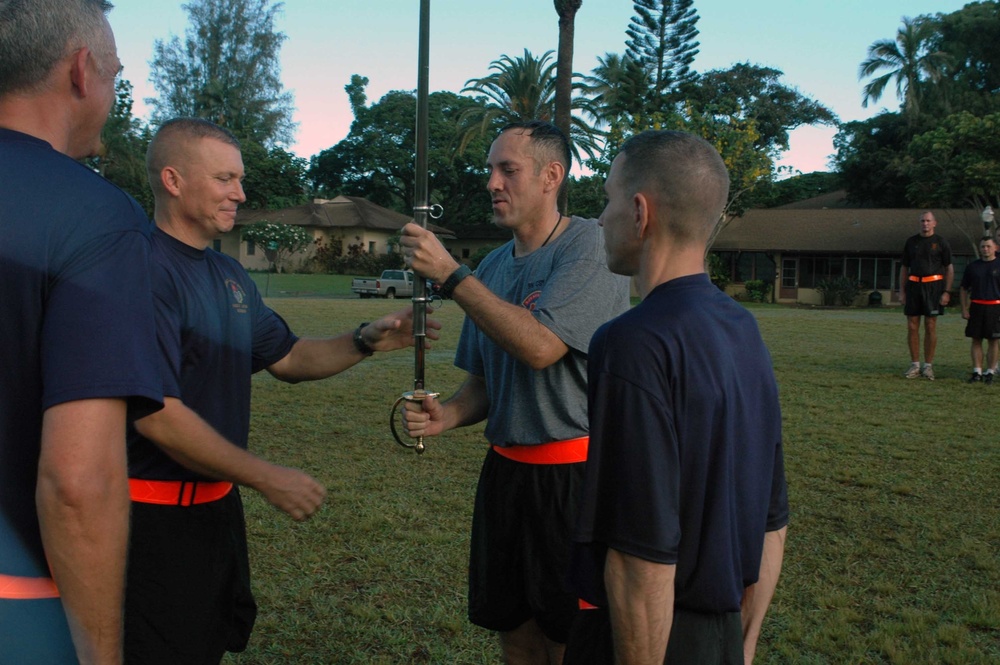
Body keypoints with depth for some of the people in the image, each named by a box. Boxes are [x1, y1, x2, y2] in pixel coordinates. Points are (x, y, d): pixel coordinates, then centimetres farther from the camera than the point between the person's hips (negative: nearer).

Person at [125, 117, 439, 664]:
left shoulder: (229, 274, 10)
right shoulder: (145, 270, -20)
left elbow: (287, 359, 16)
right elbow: (156, 414, -25)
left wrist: (367, 341, -1)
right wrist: (266, 478, -19)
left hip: (217, 500, 9)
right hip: (158, 515, -9)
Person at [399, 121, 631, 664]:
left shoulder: (589, 246, -11)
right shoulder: (493, 266, 9)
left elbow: (540, 346, -25)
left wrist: (449, 274, -20)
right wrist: (447, 415, -5)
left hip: (574, 476, -6)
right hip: (505, 471, 6)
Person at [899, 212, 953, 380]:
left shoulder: (941, 242, 3)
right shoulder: (911, 242, 11)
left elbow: (949, 269, 2)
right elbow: (904, 267, 14)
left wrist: (947, 292, -7)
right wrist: (902, 291, 7)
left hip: (933, 286, -3)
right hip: (913, 285, 3)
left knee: (930, 327, -1)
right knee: (912, 327, 1)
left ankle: (928, 366, 6)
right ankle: (915, 365, 9)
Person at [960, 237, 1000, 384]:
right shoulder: (972, 267, 9)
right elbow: (964, 289, 13)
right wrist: (964, 309, 5)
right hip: (976, 307, 2)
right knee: (976, 340, 4)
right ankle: (977, 372, 9)